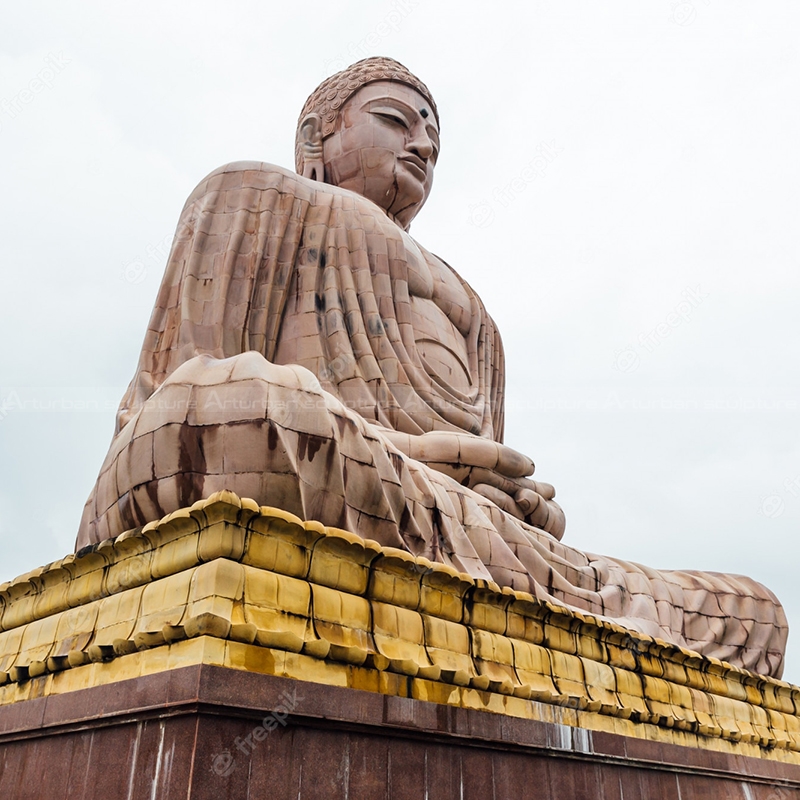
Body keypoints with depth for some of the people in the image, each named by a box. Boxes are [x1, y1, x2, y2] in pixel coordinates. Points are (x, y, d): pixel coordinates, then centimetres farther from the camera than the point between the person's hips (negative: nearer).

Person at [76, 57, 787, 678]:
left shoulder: (467, 313, 37)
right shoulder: (258, 196, 21)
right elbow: (191, 386, 3)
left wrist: (525, 500, 2)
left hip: (463, 531, 7)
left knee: (747, 615, 0)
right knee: (244, 407, -37)